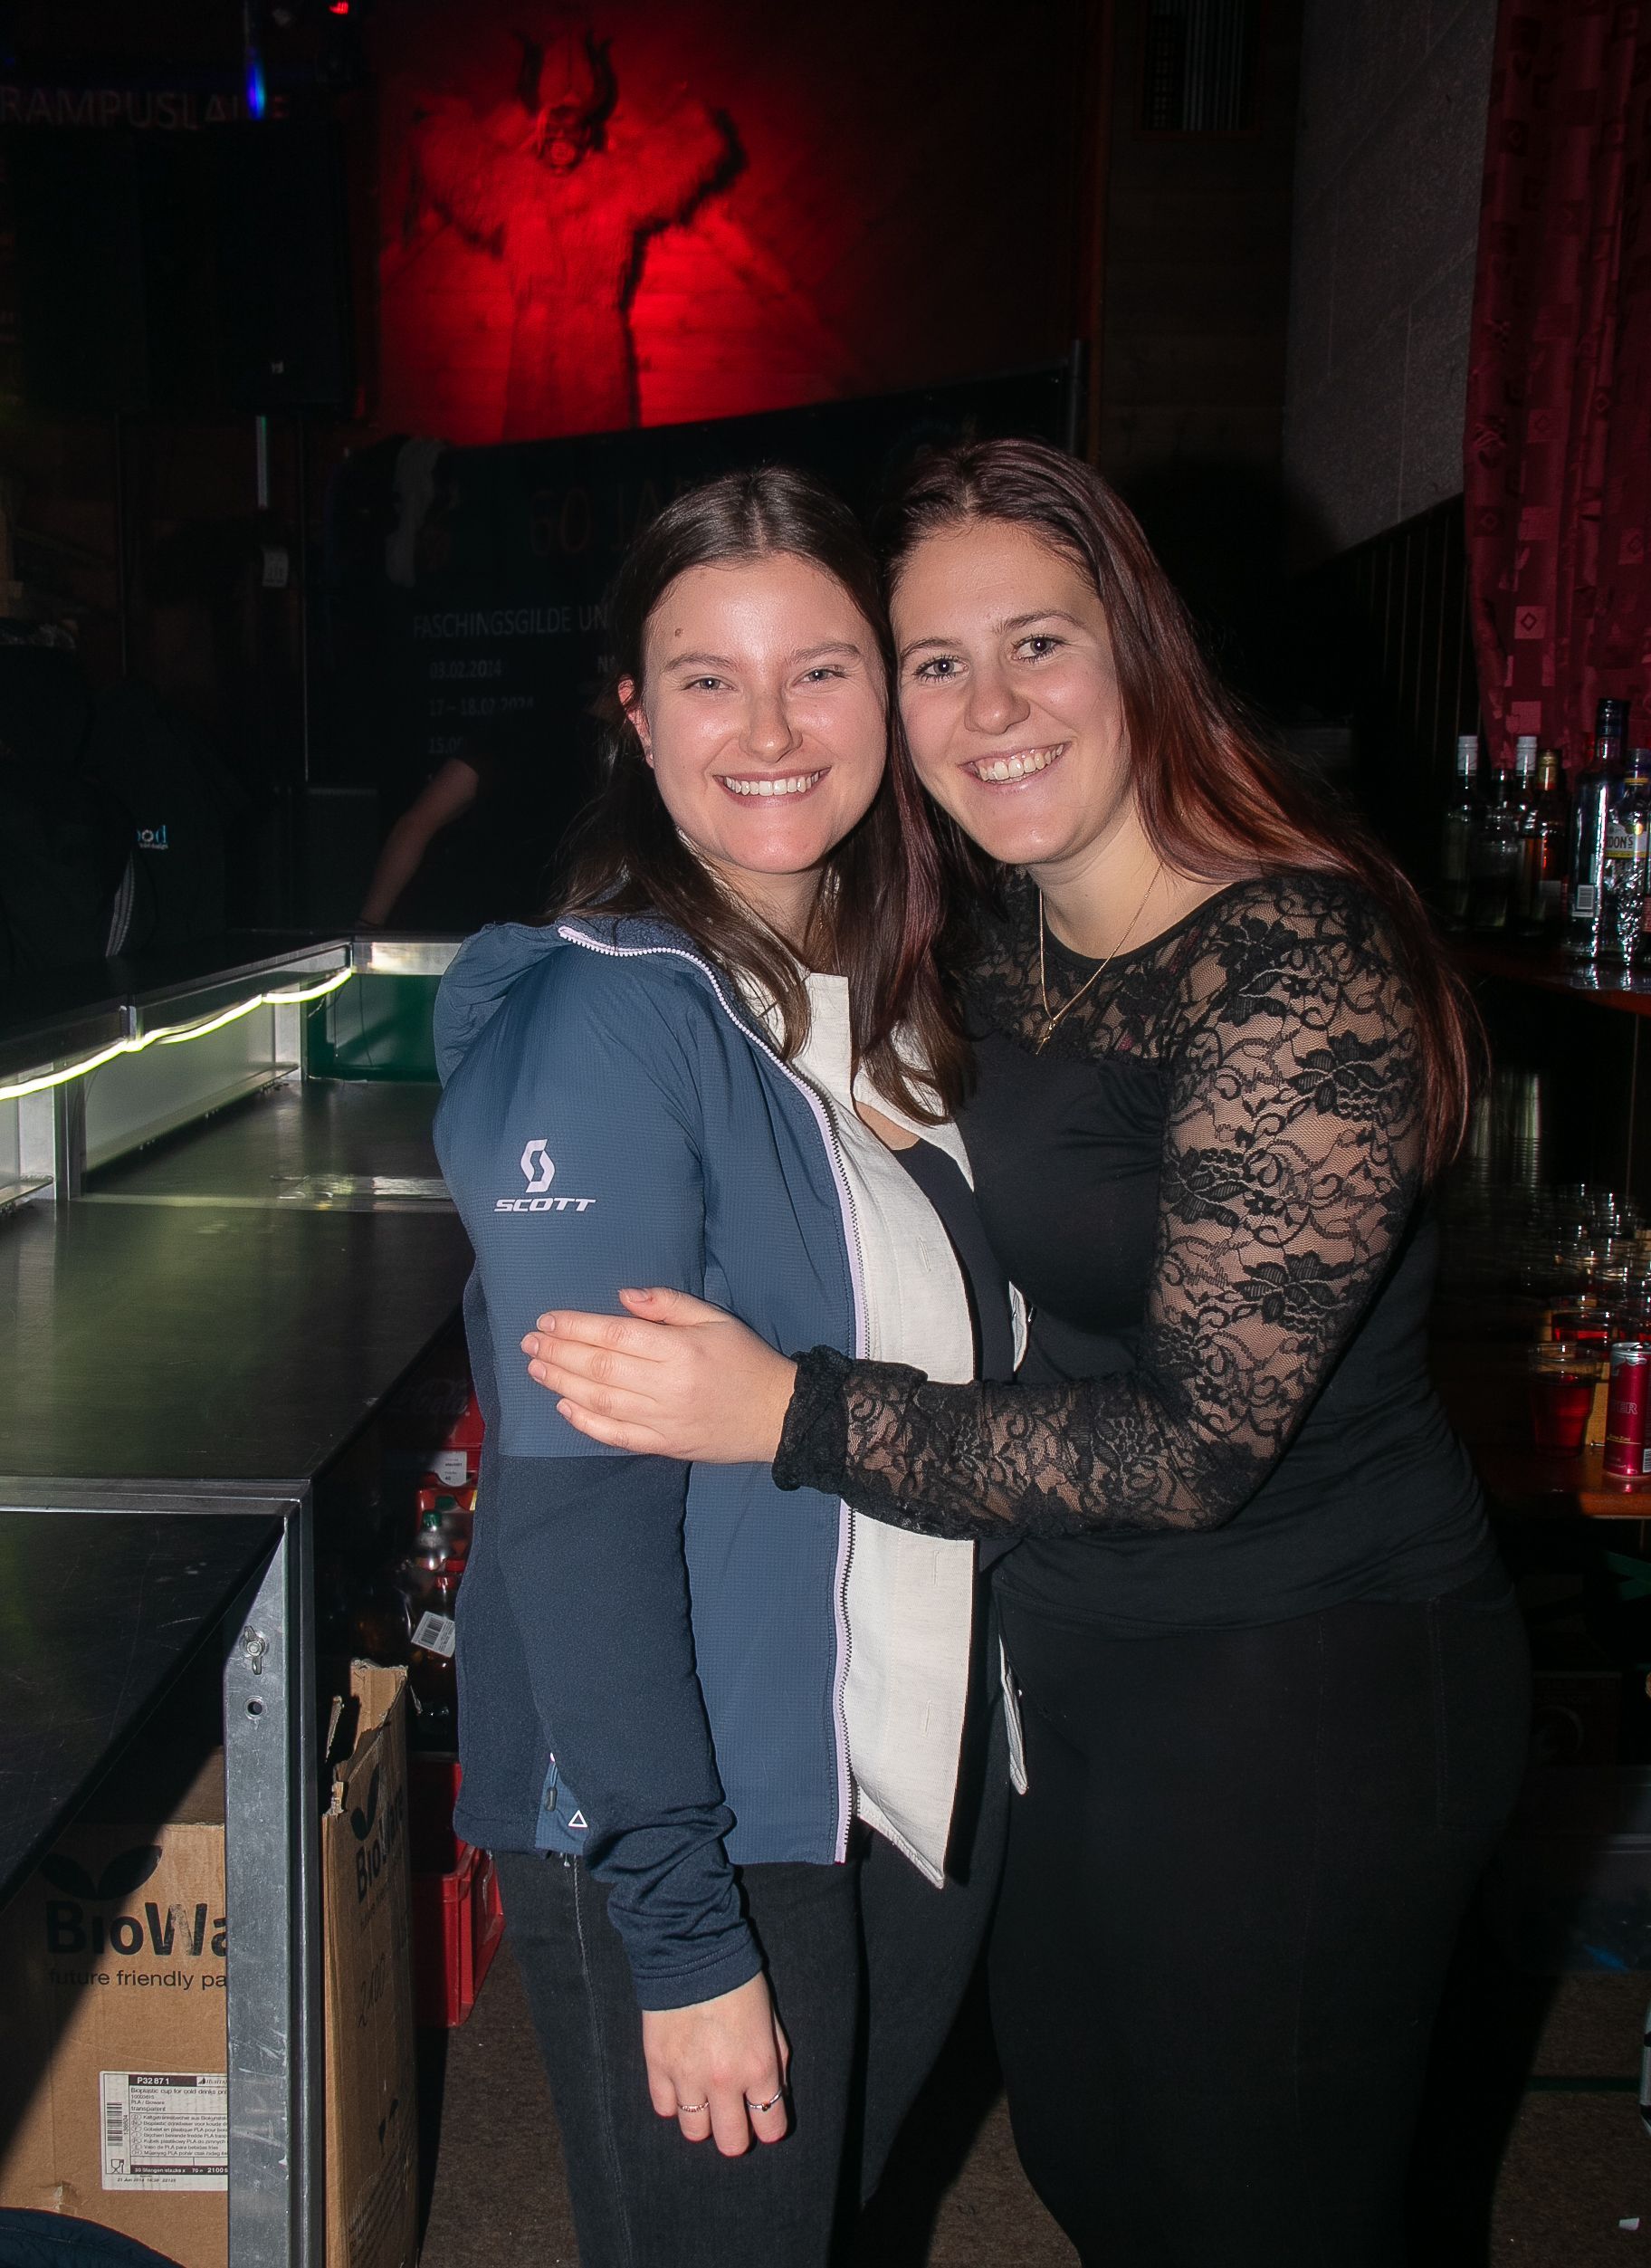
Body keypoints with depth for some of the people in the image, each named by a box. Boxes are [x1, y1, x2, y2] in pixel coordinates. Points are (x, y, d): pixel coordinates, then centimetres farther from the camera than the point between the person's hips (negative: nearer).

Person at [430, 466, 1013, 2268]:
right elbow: (578, 1508, -21)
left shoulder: (897, 1001, 4)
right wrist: (685, 1932, -20)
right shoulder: (605, 1017, -19)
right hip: (693, 1830, -7)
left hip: (927, 1781, 7)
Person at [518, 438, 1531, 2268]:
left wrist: (788, 1413, -30)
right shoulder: (1010, 939, 2)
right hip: (1083, 1667, 8)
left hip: (1308, 1703, -8)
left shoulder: (1299, 963, -23)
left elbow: (1199, 1442, -26)